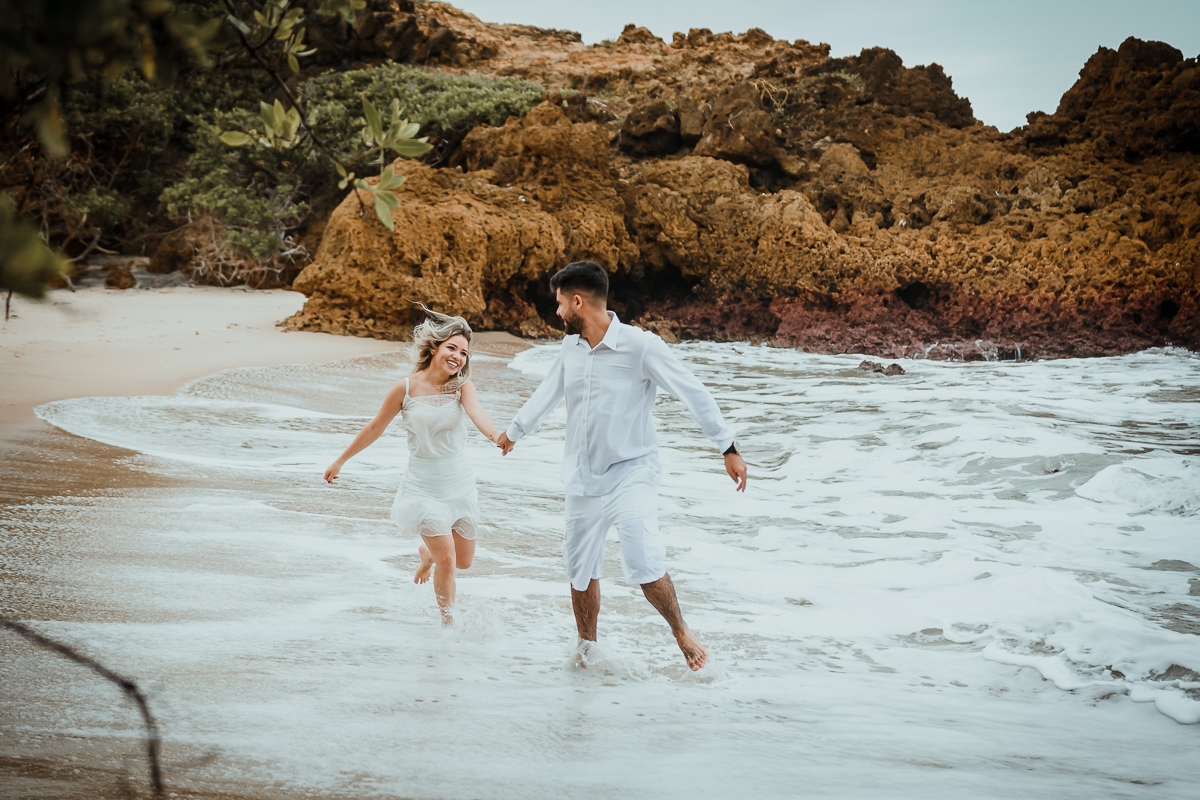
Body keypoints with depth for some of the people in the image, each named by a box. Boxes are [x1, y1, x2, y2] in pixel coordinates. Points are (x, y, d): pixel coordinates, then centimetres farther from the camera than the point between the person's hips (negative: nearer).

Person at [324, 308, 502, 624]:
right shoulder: (406, 389, -10)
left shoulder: (462, 387, -6)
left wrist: (494, 435, -50)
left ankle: (427, 552, 48)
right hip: (424, 487, -3)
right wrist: (341, 460, 10)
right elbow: (375, 428, 2)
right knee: (447, 559, -12)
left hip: (460, 484, 3)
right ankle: (448, 622, 10)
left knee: (464, 560, 14)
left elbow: (477, 413, -28)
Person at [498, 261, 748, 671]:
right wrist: (514, 432, 40)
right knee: (580, 570, 11)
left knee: (643, 564, -22)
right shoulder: (570, 348, 5)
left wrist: (728, 448, -10)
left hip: (631, 473, -6)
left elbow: (693, 393, -10)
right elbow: (547, 393, 25)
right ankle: (587, 650, 30)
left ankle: (681, 632, 0)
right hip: (583, 479, 6)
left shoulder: (640, 346, -14)